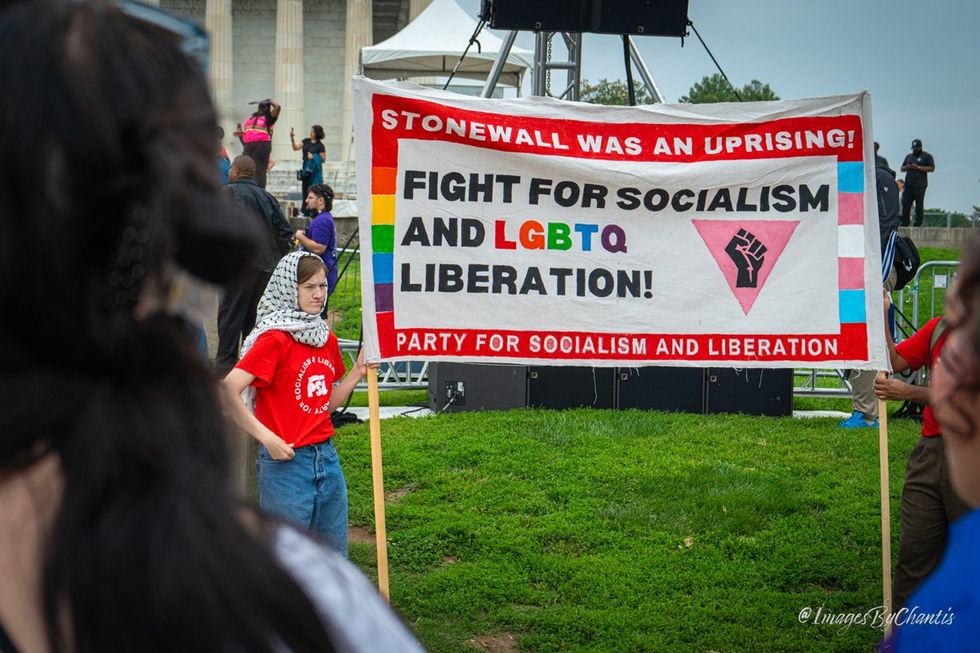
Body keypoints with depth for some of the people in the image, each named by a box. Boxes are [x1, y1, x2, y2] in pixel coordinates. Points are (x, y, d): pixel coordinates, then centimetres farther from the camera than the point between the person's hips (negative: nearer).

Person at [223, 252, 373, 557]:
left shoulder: (327, 339, 10)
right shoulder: (274, 339, -13)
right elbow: (226, 393, -22)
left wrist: (357, 372, 5)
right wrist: (267, 438, -19)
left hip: (327, 458, 7)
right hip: (286, 462, -7)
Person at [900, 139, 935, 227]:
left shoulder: (927, 156, 4)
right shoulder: (908, 156, 22)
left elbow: (931, 168, -6)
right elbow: (902, 168, 24)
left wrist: (918, 167, -13)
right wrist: (907, 167, 0)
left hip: (920, 185, -5)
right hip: (908, 184, 5)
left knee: (919, 205, -6)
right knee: (905, 204, -1)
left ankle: (918, 224, -4)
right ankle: (904, 224, 2)